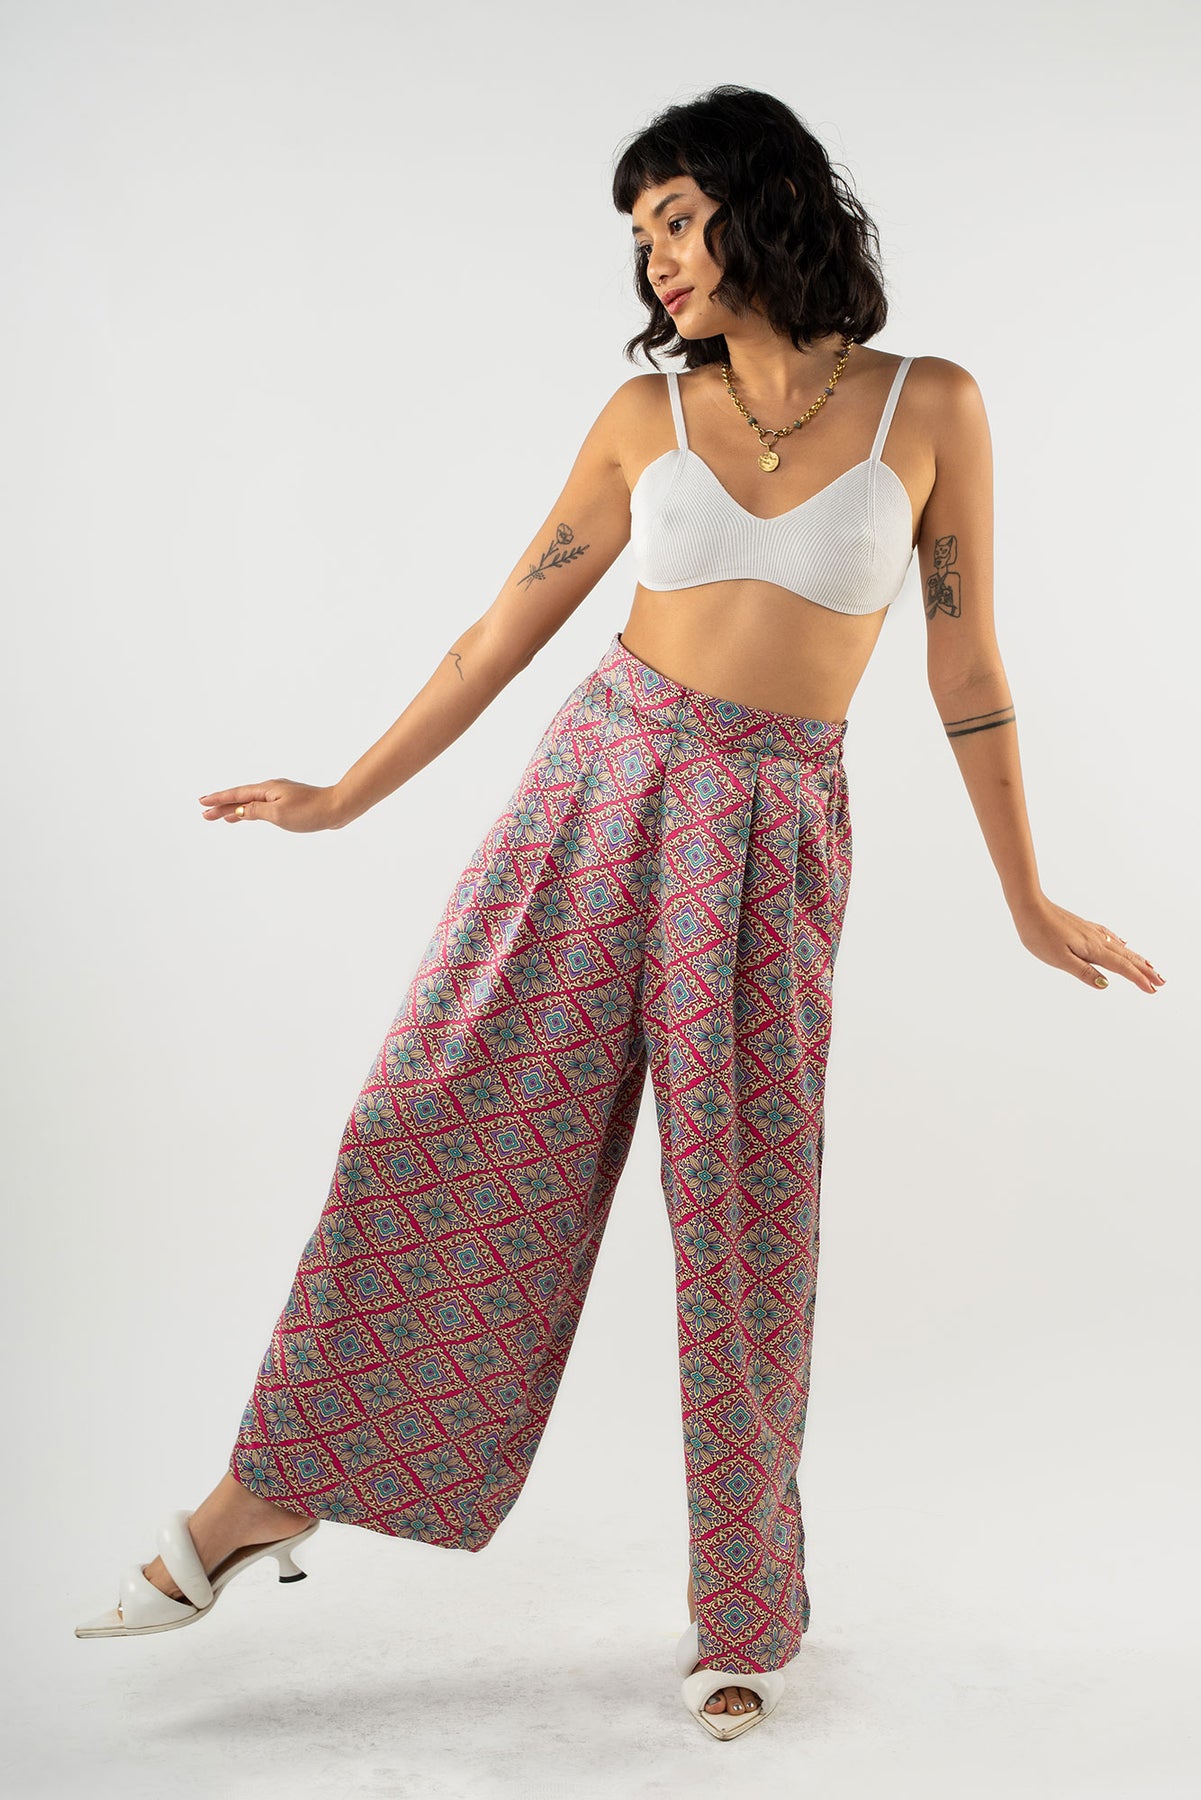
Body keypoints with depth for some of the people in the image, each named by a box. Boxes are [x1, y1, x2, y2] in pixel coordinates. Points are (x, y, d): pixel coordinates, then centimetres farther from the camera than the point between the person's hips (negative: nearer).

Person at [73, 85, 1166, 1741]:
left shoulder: (931, 409, 0)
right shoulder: (646, 413, 6)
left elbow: (967, 668, 5)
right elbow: (509, 628, 10)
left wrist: (1029, 901, 7)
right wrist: (346, 797, 12)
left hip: (773, 833, -2)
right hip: (601, 781, 2)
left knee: (747, 1213, 2)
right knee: (441, 1123, -3)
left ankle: (746, 1610, 19)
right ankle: (276, 1487, 12)